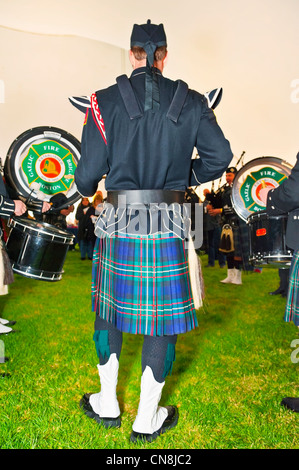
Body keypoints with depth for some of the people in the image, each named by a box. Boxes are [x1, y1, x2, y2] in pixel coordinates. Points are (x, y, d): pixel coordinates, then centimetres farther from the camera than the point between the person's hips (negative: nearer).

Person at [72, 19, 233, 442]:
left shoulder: (106, 101, -2)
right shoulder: (190, 102, 2)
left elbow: (88, 174, -5)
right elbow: (220, 155, -1)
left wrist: (86, 188, 18)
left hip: (117, 224, 1)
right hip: (168, 227, 0)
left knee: (108, 311, 19)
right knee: (162, 320, 11)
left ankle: (107, 405, 35)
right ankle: (147, 420, 27)